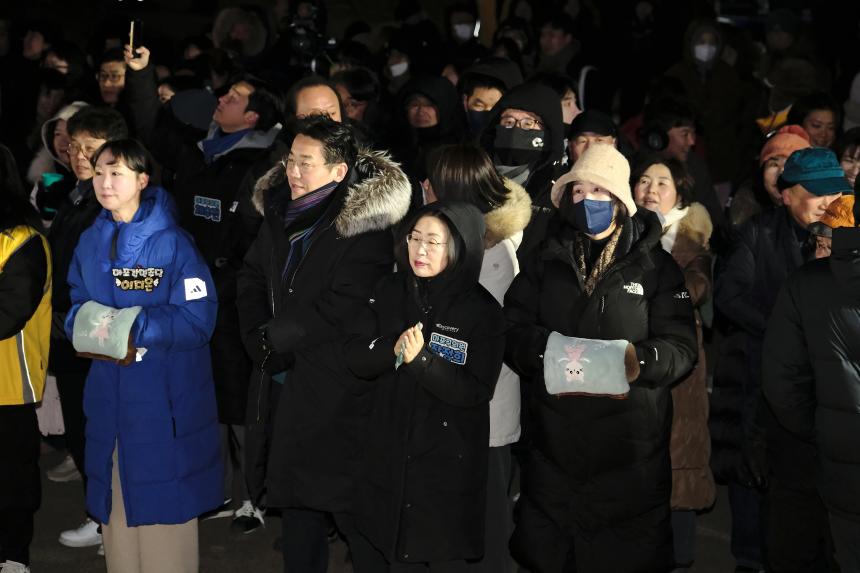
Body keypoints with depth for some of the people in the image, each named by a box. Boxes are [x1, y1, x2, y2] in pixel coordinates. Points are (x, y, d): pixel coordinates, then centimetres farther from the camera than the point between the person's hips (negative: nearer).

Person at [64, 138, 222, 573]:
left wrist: (133, 328, -23)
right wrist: (86, 325, -8)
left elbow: (197, 319, -16)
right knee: (114, 495, 14)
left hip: (164, 395, -5)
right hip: (108, 394, 6)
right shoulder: (89, 242, 8)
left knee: (161, 500, 2)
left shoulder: (172, 243, -12)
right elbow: (76, 305, 14)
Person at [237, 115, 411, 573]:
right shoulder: (280, 210, 8)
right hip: (284, 380, 7)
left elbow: (343, 311, -21)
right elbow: (252, 280, 14)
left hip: (336, 389, -7)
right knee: (296, 496, 16)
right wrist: (258, 339, -2)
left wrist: (275, 336, -12)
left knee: (349, 500, -1)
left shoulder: (365, 225, -16)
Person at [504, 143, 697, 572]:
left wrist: (641, 360, -22)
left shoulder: (654, 264, 3)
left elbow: (682, 347, -2)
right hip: (554, 444, 2)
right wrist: (544, 349, -17)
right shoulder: (545, 261, 10)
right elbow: (511, 331, 3)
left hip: (631, 449, -2)